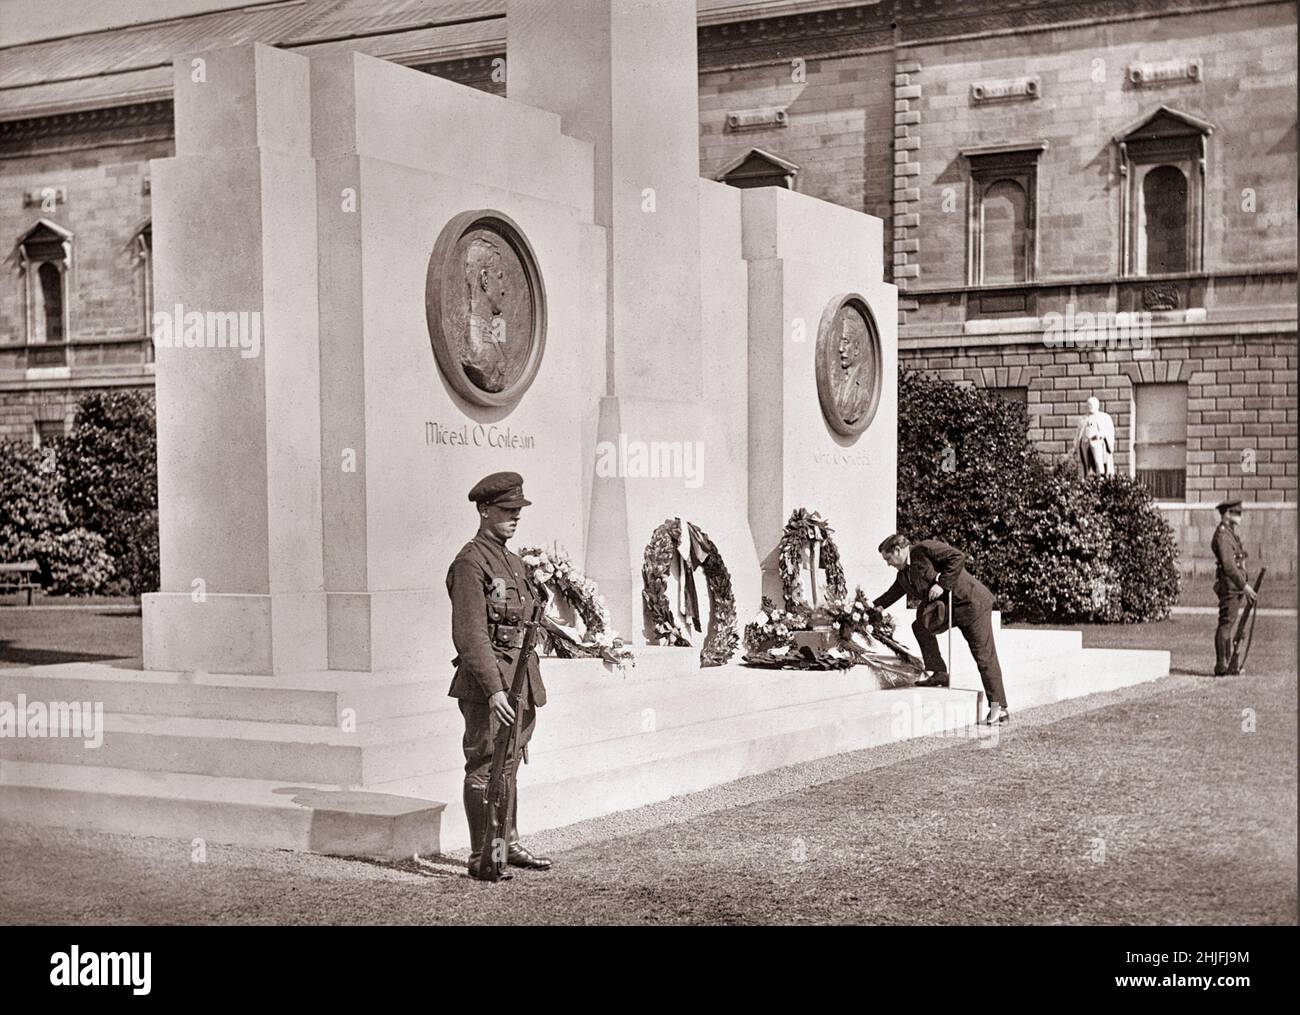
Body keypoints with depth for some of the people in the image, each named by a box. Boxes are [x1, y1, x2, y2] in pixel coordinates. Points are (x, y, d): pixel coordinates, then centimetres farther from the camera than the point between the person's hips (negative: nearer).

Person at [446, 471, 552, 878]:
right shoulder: (471, 562, -12)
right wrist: (494, 689, -25)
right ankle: (481, 856, 1)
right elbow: (470, 634, -19)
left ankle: (509, 845, 26)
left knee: (509, 765, 16)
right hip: (487, 682, -9)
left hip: (520, 680, 9)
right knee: (485, 767, -4)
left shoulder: (514, 563, 16)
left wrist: (531, 685, 19)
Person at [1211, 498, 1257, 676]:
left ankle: (1227, 664, 18)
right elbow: (1228, 564, -22)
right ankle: (1221, 666, -9)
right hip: (1229, 585, -10)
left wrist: (1245, 585, 19)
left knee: (1228, 625, 13)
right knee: (1225, 625, -9)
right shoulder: (1222, 535, -15)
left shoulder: (1231, 534, 19)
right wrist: (1244, 585, -21)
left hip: (1236, 587, 10)